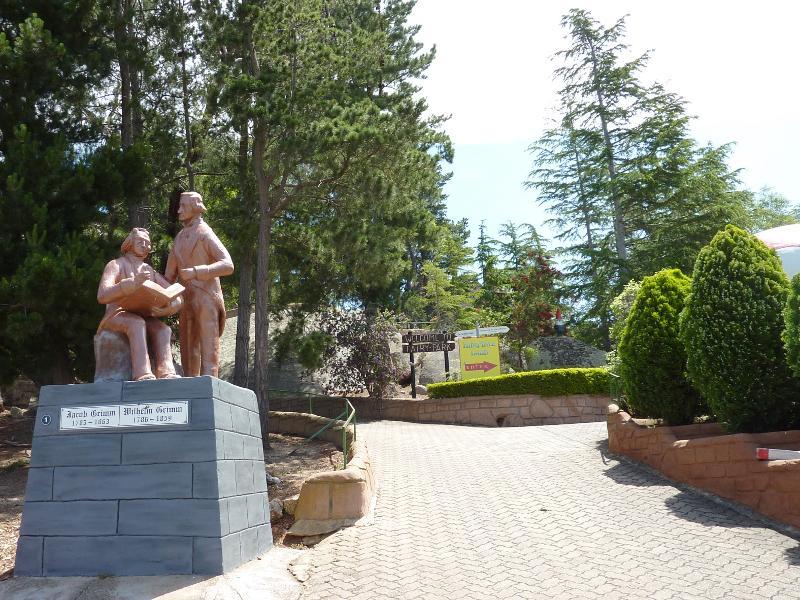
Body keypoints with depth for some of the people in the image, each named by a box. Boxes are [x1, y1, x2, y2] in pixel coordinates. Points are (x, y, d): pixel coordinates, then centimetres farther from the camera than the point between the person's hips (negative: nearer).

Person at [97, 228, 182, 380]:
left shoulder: (151, 272, 15)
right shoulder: (116, 265, 1)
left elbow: (177, 299, 7)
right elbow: (102, 296, -17)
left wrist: (167, 308, -18)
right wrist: (132, 283, -31)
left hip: (143, 319, 4)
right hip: (117, 317, -4)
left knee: (163, 329, -27)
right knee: (137, 323, -36)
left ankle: (166, 375, -48)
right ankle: (144, 376, -53)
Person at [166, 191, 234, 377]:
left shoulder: (205, 234, -6)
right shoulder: (180, 237, 17)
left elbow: (227, 265, -19)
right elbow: (170, 272, 19)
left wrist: (196, 272, -26)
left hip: (206, 297, -7)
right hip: (187, 300, 8)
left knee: (208, 347, -10)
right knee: (188, 348, 6)